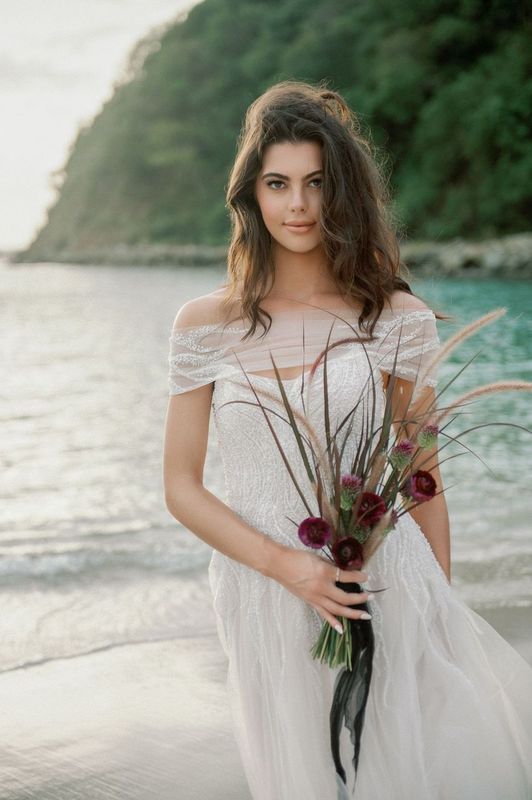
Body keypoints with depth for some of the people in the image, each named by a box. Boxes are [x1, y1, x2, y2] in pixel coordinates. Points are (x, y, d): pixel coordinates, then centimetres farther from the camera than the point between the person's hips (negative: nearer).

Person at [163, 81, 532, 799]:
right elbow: (182, 488, 1)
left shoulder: (399, 318, 0)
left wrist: (444, 610, 4)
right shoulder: (205, 326, 0)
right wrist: (286, 564, -12)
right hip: (266, 601, 1)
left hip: (389, 588, 0)